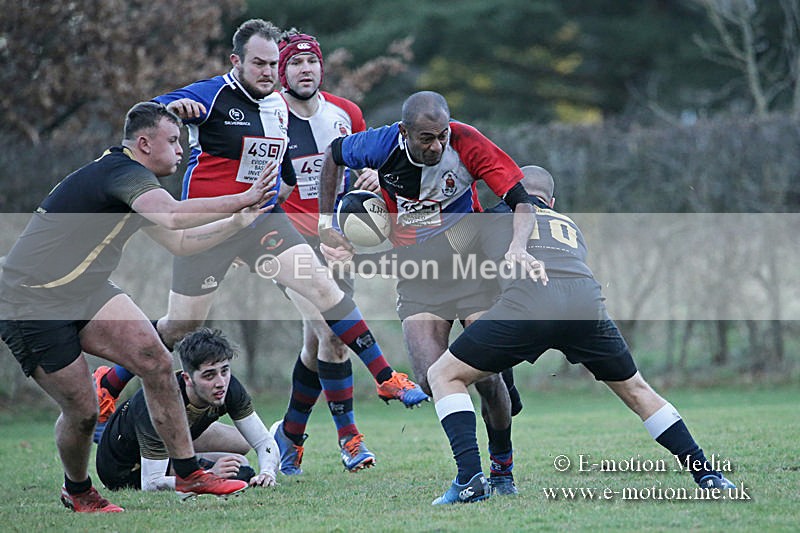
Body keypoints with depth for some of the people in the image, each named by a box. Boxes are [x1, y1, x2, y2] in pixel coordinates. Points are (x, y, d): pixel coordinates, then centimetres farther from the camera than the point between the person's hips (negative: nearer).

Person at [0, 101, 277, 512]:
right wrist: (242, 199, -32)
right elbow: (172, 216, -38)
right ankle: (77, 492, 24)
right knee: (82, 413, -5)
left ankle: (187, 473, -1)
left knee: (157, 363, -8)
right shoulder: (123, 171, -19)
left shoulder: (133, 178, 14)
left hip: (85, 293, 9)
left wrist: (238, 222, 17)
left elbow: (177, 242, 23)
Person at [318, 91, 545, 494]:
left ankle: (502, 467, 14)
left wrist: (517, 246, -41)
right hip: (418, 278, 2)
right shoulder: (380, 147, -15)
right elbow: (334, 153, 8)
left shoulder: (467, 144, -20)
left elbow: (521, 199, -22)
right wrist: (326, 223, 7)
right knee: (432, 378, -14)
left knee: (486, 376, -9)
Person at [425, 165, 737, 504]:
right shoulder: (570, 226, 38)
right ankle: (707, 476, 21)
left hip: (526, 306, -4)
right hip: (587, 304, 4)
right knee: (635, 389, 25)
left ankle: (470, 479, -6)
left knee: (444, 375, 11)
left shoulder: (497, 222, 30)